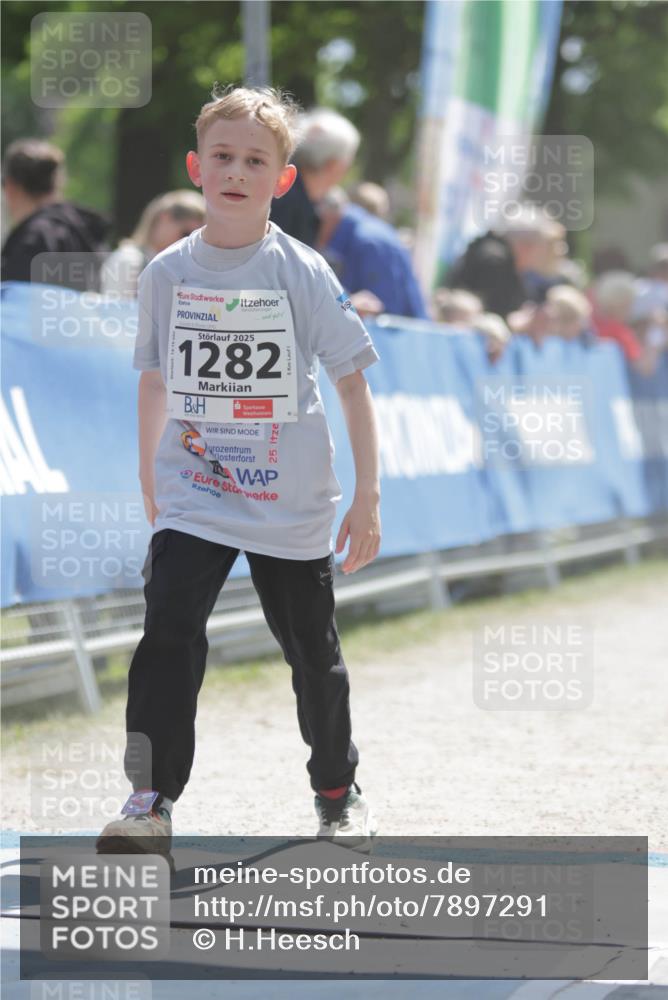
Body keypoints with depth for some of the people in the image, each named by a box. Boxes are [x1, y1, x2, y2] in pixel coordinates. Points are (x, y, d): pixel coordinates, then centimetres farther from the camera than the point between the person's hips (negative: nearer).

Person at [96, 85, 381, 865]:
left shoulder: (301, 273, -8)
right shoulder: (167, 272, 0)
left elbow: (351, 383, -4)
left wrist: (367, 496, -7)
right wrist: (150, 484, 17)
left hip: (291, 505, -1)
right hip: (192, 498, 1)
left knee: (312, 649, 12)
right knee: (168, 634, -17)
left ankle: (338, 791, 33)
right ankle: (151, 804, -15)